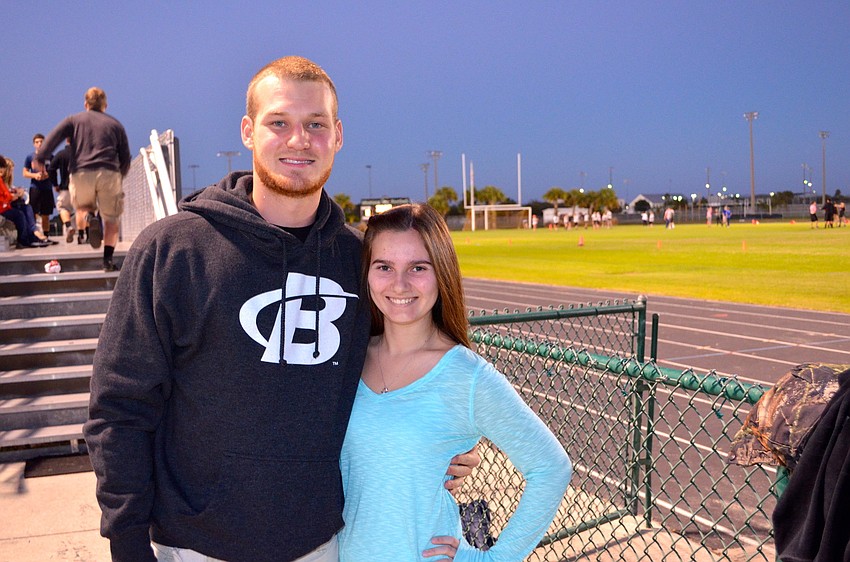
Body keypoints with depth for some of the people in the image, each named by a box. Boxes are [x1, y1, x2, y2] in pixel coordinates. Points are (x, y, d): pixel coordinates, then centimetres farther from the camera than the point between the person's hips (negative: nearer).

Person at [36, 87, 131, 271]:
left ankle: (89, 218, -17)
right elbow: (126, 157, 16)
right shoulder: (115, 124, 18)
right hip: (109, 174, 0)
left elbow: (54, 136, 1)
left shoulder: (74, 120, 17)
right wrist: (119, 176, 29)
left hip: (81, 174, 0)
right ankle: (108, 259, -3)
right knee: (112, 219, 9)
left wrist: (39, 157, 1)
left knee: (82, 211, 19)